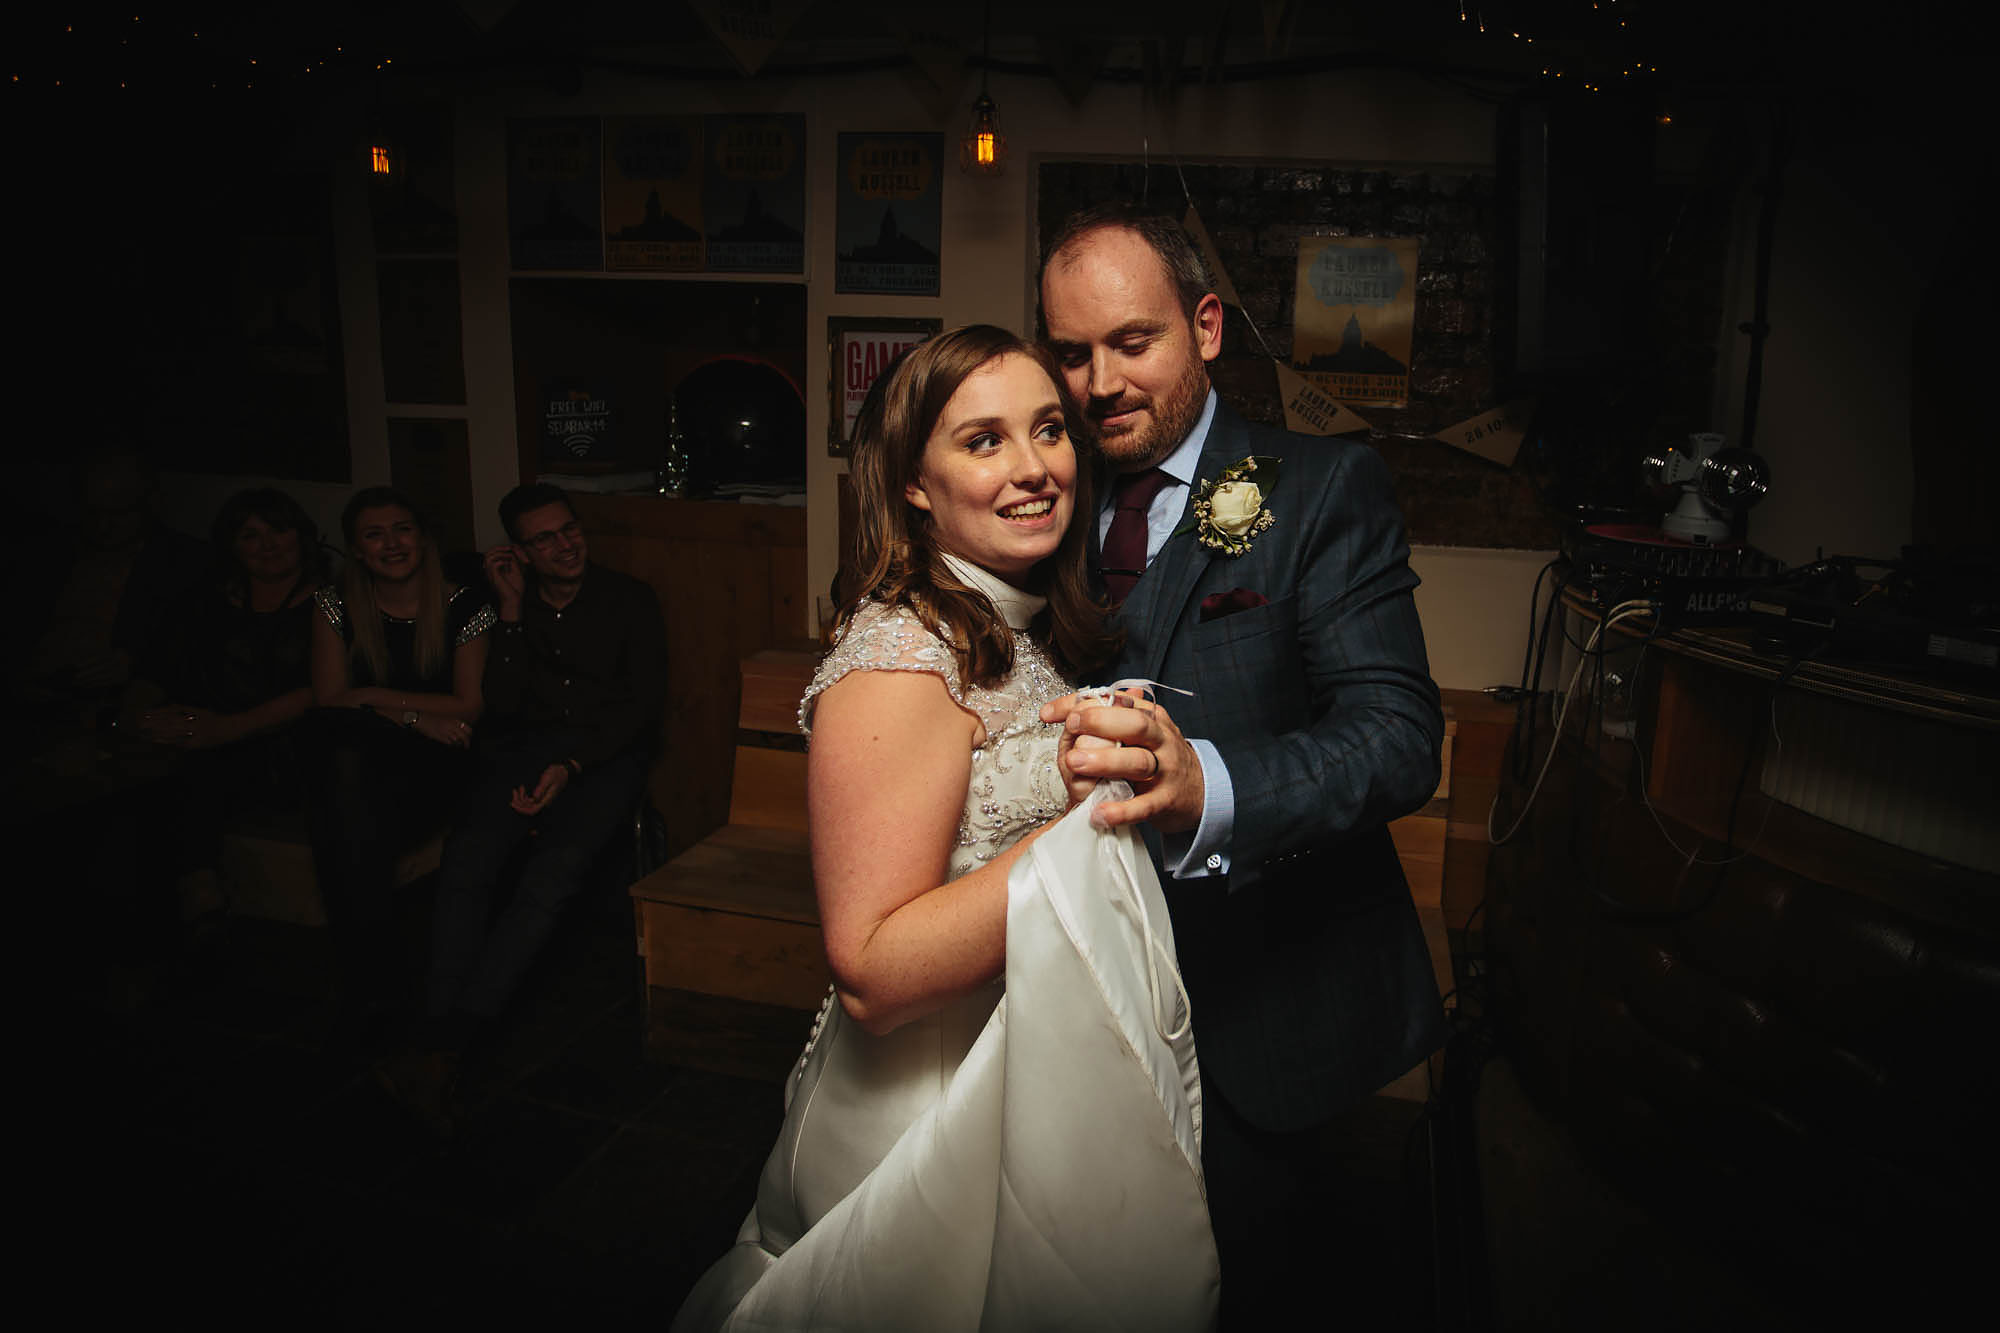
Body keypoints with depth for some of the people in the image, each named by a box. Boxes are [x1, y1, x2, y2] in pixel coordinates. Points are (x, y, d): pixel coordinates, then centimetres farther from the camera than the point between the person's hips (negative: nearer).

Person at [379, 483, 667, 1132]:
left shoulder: (629, 599, 7)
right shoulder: (514, 603, 13)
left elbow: (643, 701, -1)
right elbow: (502, 709, 3)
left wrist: (571, 765, -14)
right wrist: (512, 611, -3)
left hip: (606, 754, -3)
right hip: (526, 748, 3)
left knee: (552, 874, -31)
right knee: (465, 859, -28)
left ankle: (442, 1047, -33)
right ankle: (439, 1043, -32)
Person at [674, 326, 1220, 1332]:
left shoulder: (1026, 632, 3)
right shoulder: (898, 664, -24)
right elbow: (870, 973, -29)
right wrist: (1085, 822, -33)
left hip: (1042, 1090, 8)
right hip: (930, 1123, -8)